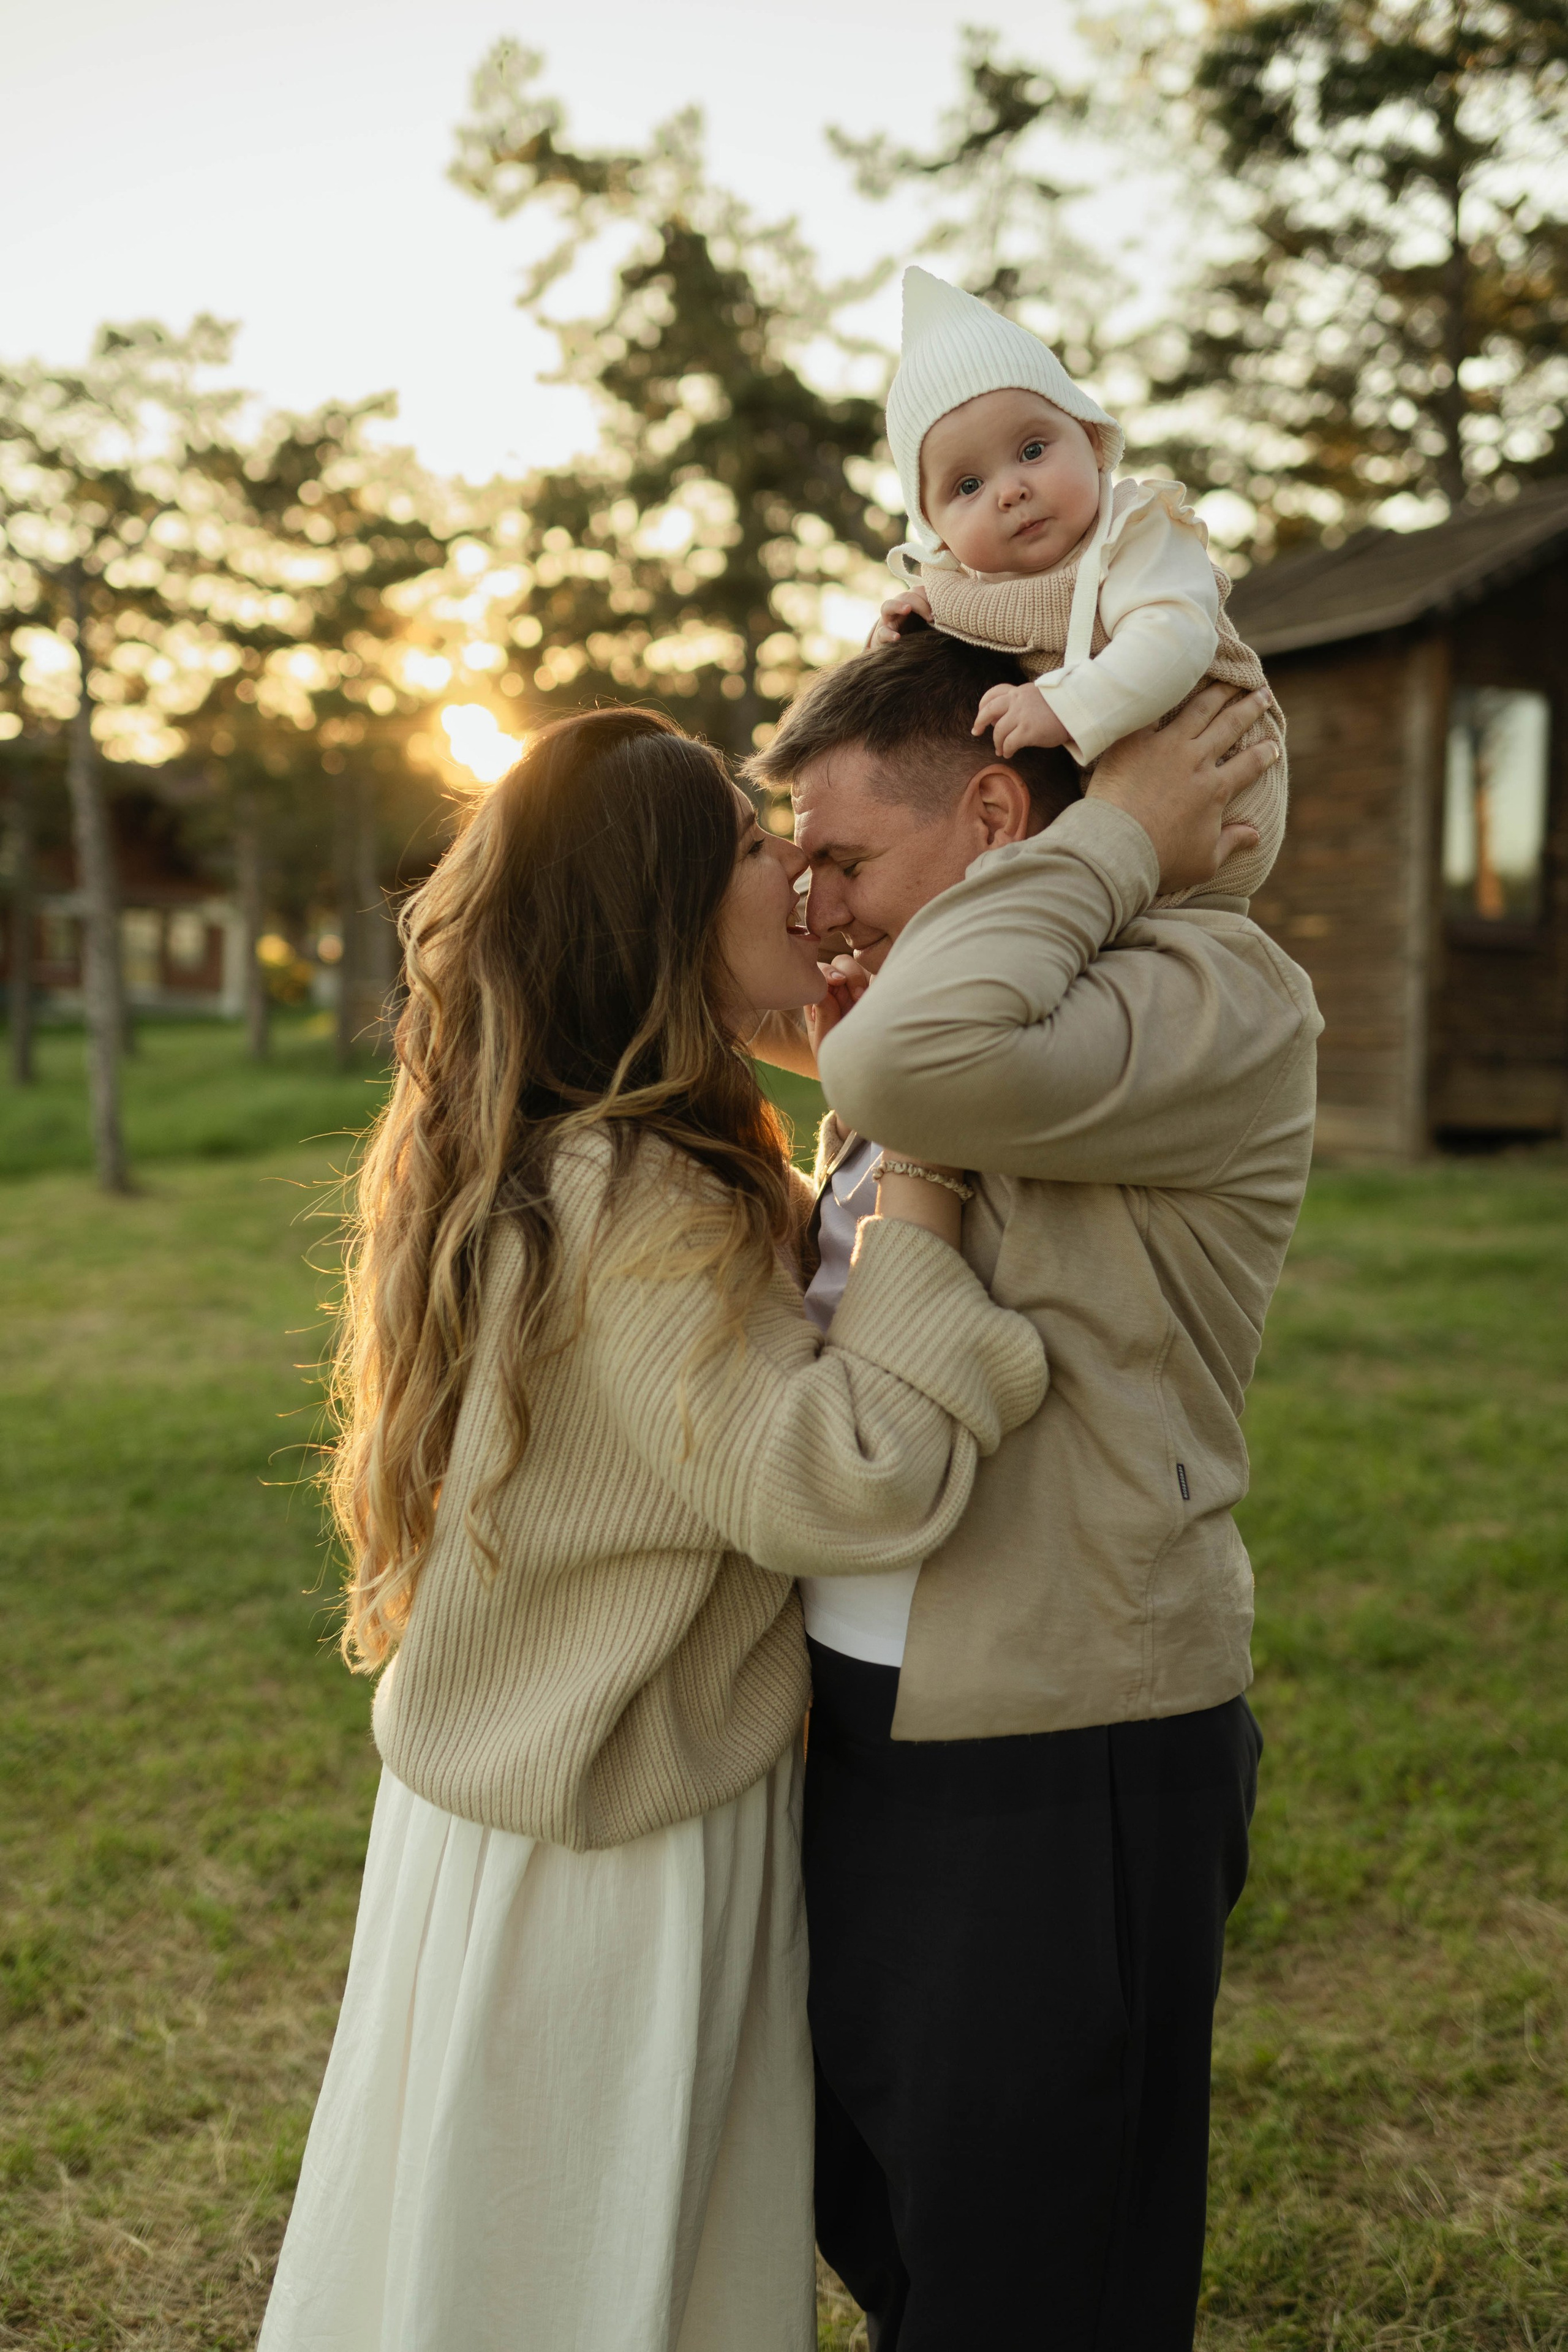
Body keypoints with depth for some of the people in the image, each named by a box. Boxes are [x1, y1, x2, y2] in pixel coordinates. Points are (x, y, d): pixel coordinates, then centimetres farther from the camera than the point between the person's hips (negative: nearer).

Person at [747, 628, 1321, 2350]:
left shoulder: (1218, 996, -15)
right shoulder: (981, 1012, 12)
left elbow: (928, 1063, -36)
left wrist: (1110, 834, -22)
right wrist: (845, 1130, 6)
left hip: (1052, 1776, -9)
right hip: (859, 1726, 9)